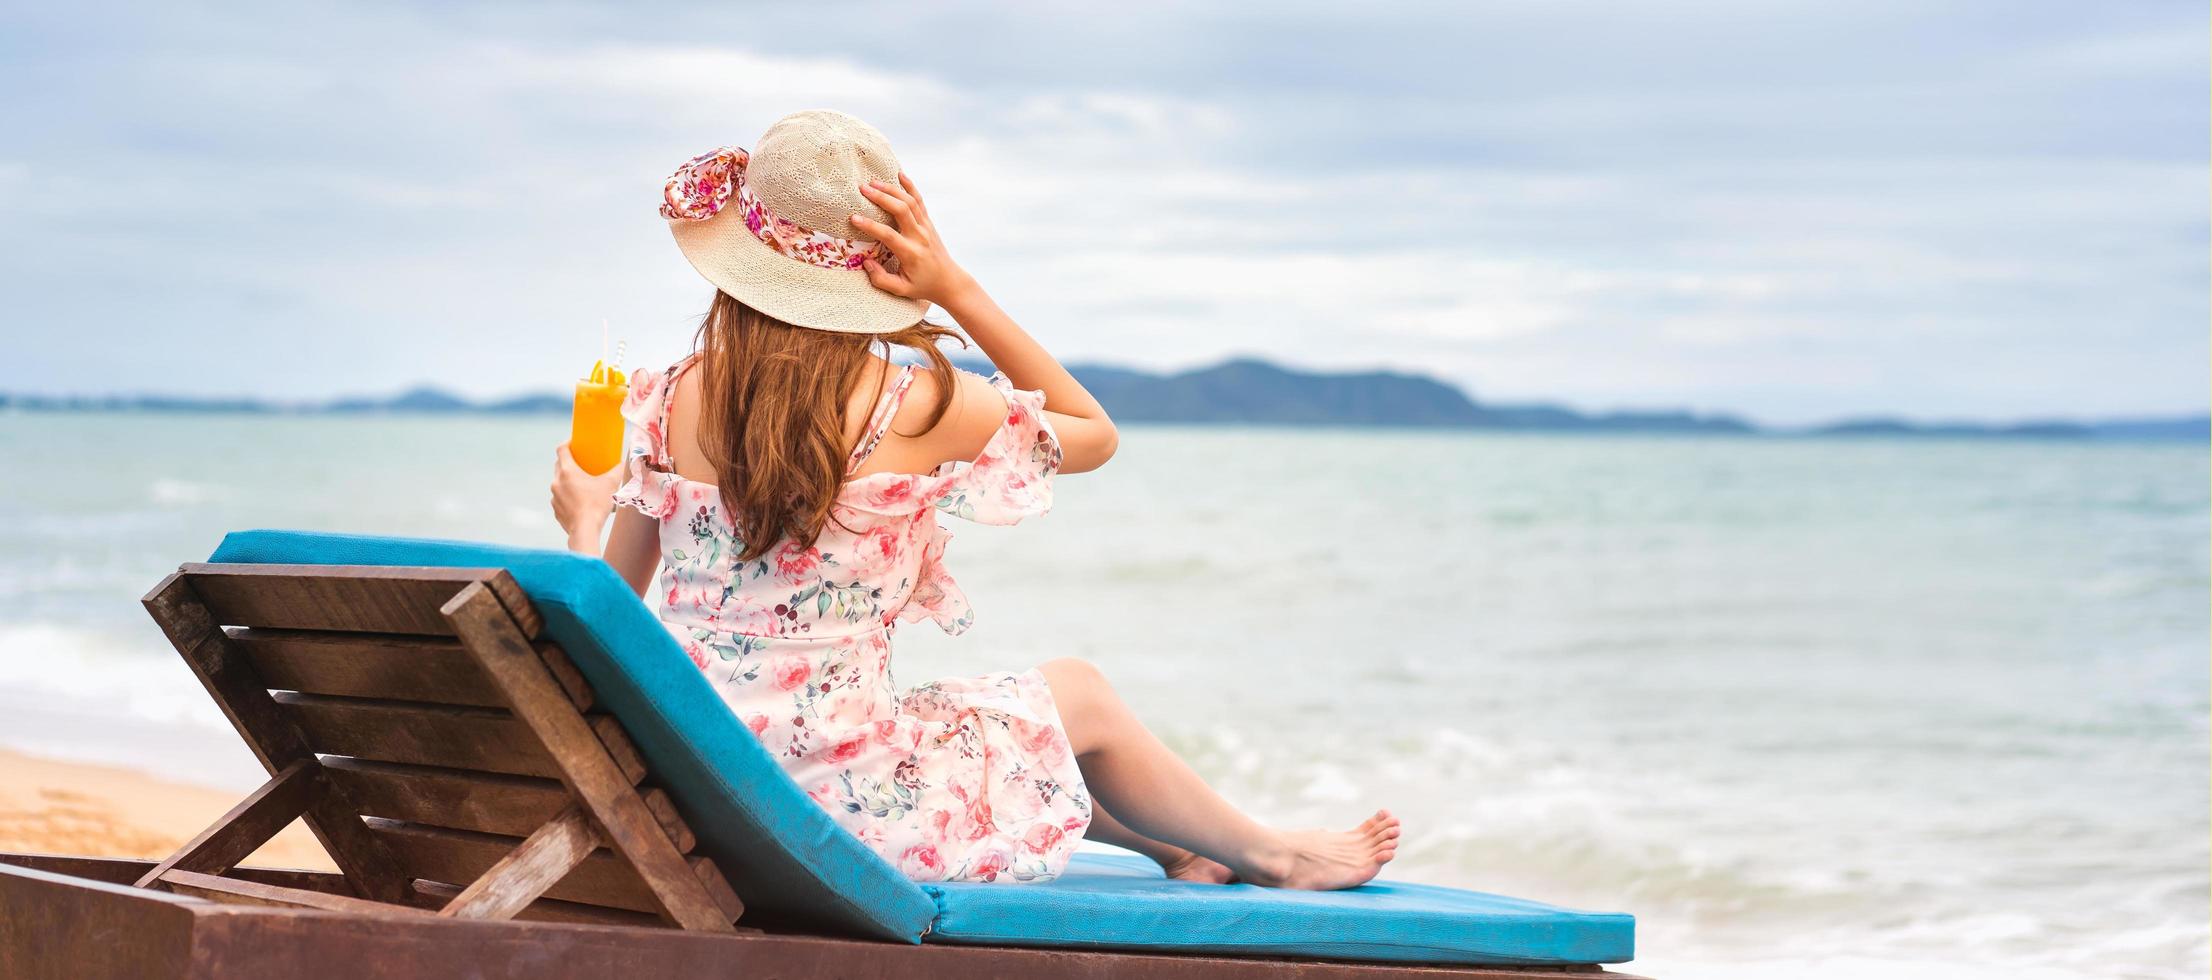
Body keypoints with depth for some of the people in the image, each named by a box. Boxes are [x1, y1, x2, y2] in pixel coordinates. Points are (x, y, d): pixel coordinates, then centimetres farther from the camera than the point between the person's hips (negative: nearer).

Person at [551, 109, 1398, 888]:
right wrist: (955, 288, -3)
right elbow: (1095, 434, 4)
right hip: (841, 810, -5)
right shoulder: (915, 407, -16)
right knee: (1078, 697, 23)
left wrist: (582, 520, 26)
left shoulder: (668, 402, -5)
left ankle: (1173, 849, 51)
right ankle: (1268, 858, 44)